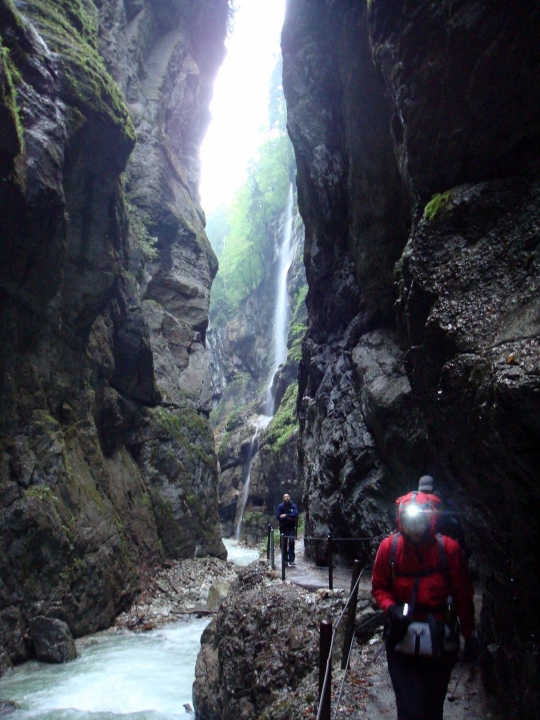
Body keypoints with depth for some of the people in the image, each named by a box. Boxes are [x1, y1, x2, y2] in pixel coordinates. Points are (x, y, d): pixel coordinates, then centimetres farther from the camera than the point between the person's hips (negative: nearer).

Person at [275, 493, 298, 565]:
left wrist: (286, 515, -20)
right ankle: (285, 559, 15)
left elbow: (295, 514, -16)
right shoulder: (280, 506, -3)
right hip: (283, 527, 1)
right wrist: (288, 518, -15)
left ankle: (291, 559, -12)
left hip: (291, 527, -1)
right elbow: (278, 516, -12)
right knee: (284, 543, 5)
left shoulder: (293, 506, -2)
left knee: (291, 542, -13)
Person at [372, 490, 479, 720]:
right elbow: (378, 587, 3)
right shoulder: (390, 546, -7)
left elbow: (463, 595, -2)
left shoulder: (448, 548, -9)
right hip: (402, 638, 0)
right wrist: (391, 608, -16)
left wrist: (470, 635, 3)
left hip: (440, 639, 1)